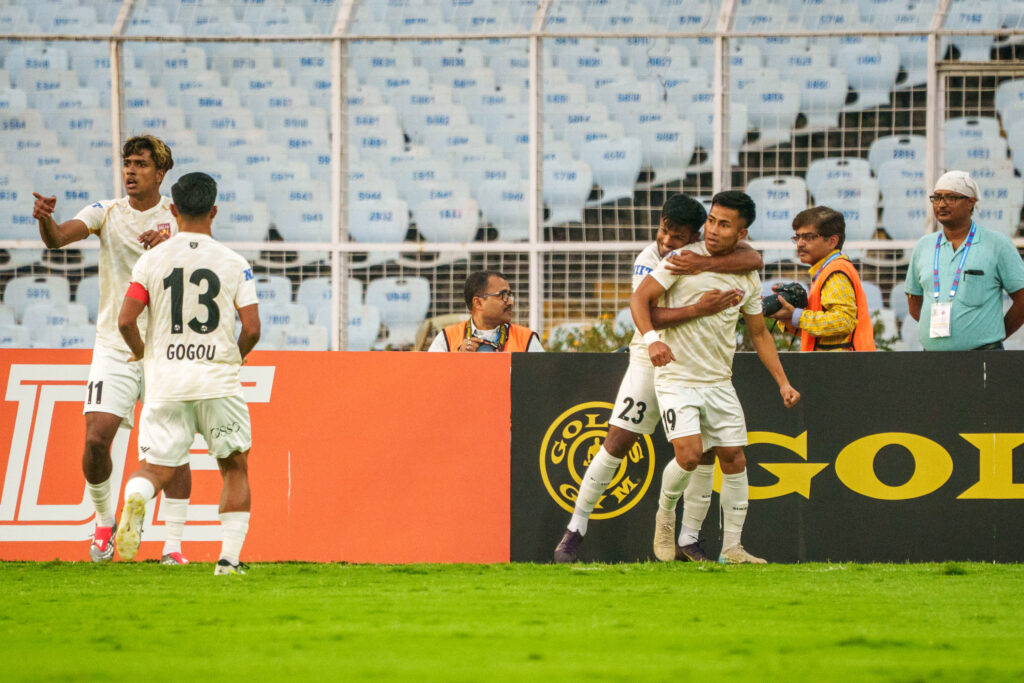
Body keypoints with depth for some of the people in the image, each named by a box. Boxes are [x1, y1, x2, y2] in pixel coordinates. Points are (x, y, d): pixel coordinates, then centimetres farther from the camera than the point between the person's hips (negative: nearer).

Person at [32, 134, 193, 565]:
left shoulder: (176, 217, 2)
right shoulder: (107, 213, 3)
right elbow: (58, 238, -13)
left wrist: (169, 245, -31)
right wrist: (45, 219, -36)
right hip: (114, 346, 0)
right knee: (96, 438, -11)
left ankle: (174, 546, 0)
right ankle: (104, 521, 13)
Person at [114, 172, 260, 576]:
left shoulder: (151, 262, 0)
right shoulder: (233, 264, -1)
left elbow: (125, 320, -6)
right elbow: (252, 328, -7)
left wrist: (143, 354, 14)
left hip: (166, 380, 1)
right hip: (218, 381, -1)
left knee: (156, 468, 6)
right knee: (235, 466, 15)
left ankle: (134, 498, -30)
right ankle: (229, 557, 8)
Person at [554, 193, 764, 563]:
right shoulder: (648, 260, -17)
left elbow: (753, 259, -28)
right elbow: (646, 313, -31)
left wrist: (703, 264, -40)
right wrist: (700, 309, -43)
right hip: (652, 359, -2)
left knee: (705, 449, -1)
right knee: (618, 442, -5)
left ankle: (688, 540, 11)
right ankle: (576, 529, 5)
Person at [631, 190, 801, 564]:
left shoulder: (747, 277, 5)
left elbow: (759, 333, 16)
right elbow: (640, 297, -9)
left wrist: (783, 382, 11)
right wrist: (651, 338, -27)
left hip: (719, 382, 5)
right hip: (676, 376, -5)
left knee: (734, 460, 2)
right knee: (689, 454, -20)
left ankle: (731, 548, 13)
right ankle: (665, 516, 8)